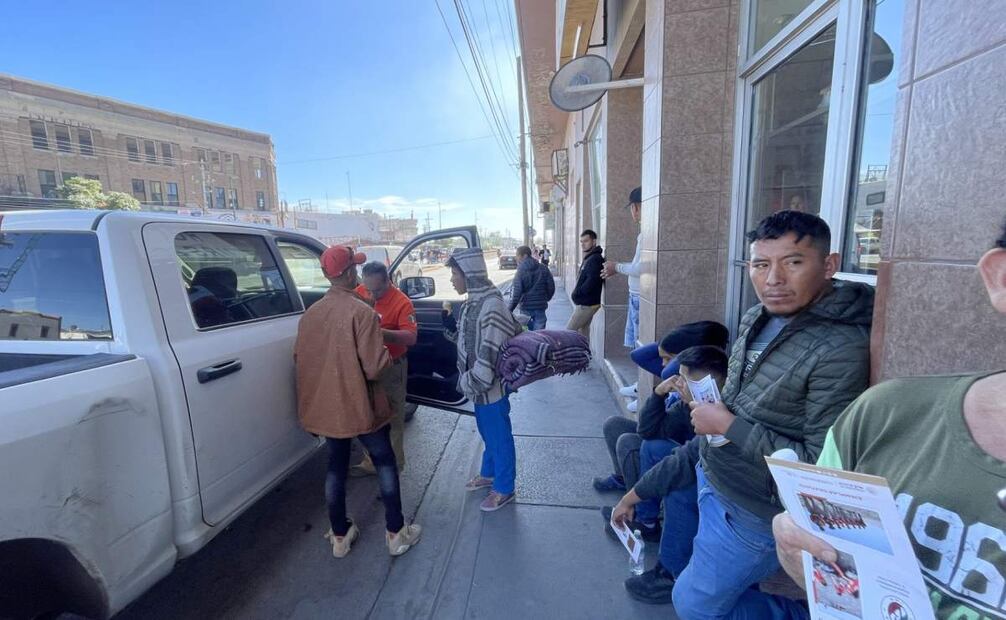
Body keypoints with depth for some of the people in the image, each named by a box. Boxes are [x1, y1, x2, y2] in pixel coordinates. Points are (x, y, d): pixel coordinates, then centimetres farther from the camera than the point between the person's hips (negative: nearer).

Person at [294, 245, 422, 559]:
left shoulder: (310, 313, -1)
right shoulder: (362, 312, -21)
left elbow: (299, 359, 8)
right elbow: (374, 367, -23)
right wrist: (386, 353, -3)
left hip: (325, 406, 6)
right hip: (359, 405, -5)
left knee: (336, 466, 19)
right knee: (385, 463, 13)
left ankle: (340, 535, 32)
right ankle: (396, 533, 22)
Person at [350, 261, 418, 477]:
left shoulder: (401, 302, -19)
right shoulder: (359, 292, -2)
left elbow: (411, 337, -25)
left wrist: (384, 334, -40)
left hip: (391, 368, -6)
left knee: (391, 419, 8)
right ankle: (371, 461, 34)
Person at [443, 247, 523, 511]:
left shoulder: (492, 305, -25)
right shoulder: (472, 302, 4)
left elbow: (490, 354, -26)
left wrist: (468, 382, -17)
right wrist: (450, 321, 0)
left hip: (490, 386, -9)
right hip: (479, 385, 9)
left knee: (499, 436, 10)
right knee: (487, 433, 26)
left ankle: (504, 489, 29)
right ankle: (489, 473, 47)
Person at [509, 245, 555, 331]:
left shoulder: (520, 271, -9)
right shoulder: (543, 268, 3)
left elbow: (517, 293, -14)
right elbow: (551, 287, 4)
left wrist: (510, 310, -9)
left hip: (526, 308, -3)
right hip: (540, 306, 3)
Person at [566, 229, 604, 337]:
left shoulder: (595, 259, -16)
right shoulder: (588, 258, 15)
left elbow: (591, 282, -27)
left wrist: (577, 293, -16)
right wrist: (576, 294, 6)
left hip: (586, 304, -10)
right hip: (584, 303, 10)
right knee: (583, 331, 14)